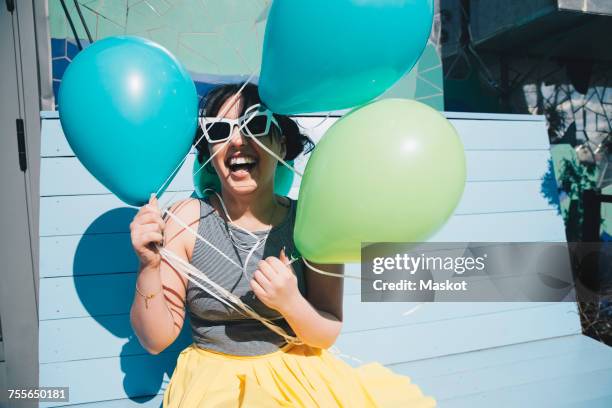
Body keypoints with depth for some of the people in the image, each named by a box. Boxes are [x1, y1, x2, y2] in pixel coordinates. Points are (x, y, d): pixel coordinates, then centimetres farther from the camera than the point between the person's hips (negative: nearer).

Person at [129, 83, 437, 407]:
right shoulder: (187, 220, -9)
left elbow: (327, 336, -3)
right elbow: (156, 340, -6)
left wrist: (291, 302, -22)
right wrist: (149, 268, -22)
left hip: (298, 375, 0)